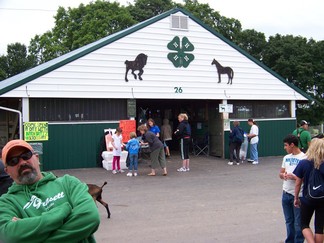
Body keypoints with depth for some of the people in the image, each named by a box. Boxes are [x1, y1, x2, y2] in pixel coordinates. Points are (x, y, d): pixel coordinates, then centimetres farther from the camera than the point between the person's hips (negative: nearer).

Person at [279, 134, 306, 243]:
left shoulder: (304, 158, -11)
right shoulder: (286, 157, 10)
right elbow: (280, 173, 16)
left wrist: (295, 177, -22)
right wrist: (283, 175, -6)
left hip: (298, 195, -6)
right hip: (286, 193, 6)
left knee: (298, 223, 2)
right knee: (289, 221, 17)